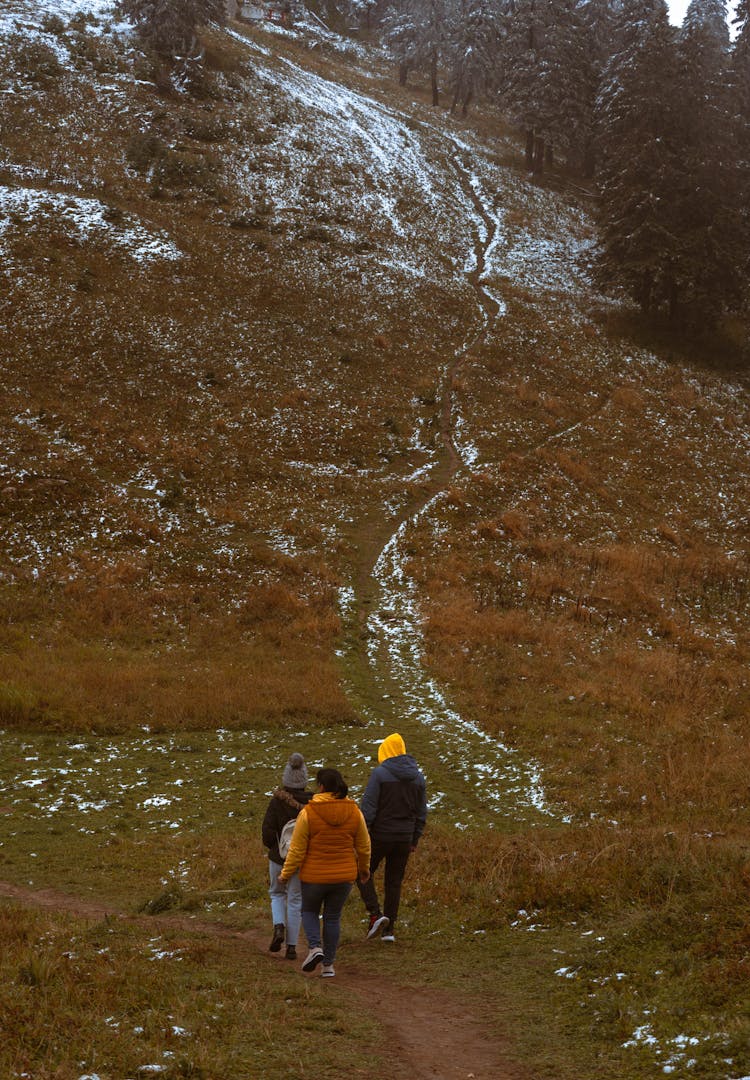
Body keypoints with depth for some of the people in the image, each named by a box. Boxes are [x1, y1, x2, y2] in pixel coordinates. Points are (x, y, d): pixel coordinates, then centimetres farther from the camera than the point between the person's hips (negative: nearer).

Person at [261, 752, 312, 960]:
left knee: (277, 893, 22)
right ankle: (291, 946, 10)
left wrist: (272, 846, 6)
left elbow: (268, 829, -13)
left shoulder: (277, 800, -13)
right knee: (295, 900, 11)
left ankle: (279, 927, -3)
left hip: (279, 857, -1)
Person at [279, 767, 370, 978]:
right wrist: (364, 868, 23)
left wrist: (286, 874, 2)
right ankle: (328, 964, 15)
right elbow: (363, 846, 6)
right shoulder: (354, 811, -4)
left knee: (309, 911, 19)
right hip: (344, 876, 3)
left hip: (314, 876, -3)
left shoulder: (308, 812, -15)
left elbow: (297, 850, -11)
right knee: (333, 917, 15)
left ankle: (315, 947, -4)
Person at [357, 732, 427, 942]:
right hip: (404, 838, 5)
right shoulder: (418, 777, 7)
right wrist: (415, 840, 18)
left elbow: (368, 807, -14)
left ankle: (375, 914, -4)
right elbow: (421, 812, 11)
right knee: (394, 881, 11)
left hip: (380, 834, -5)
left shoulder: (380, 773, -11)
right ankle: (389, 929, 12)